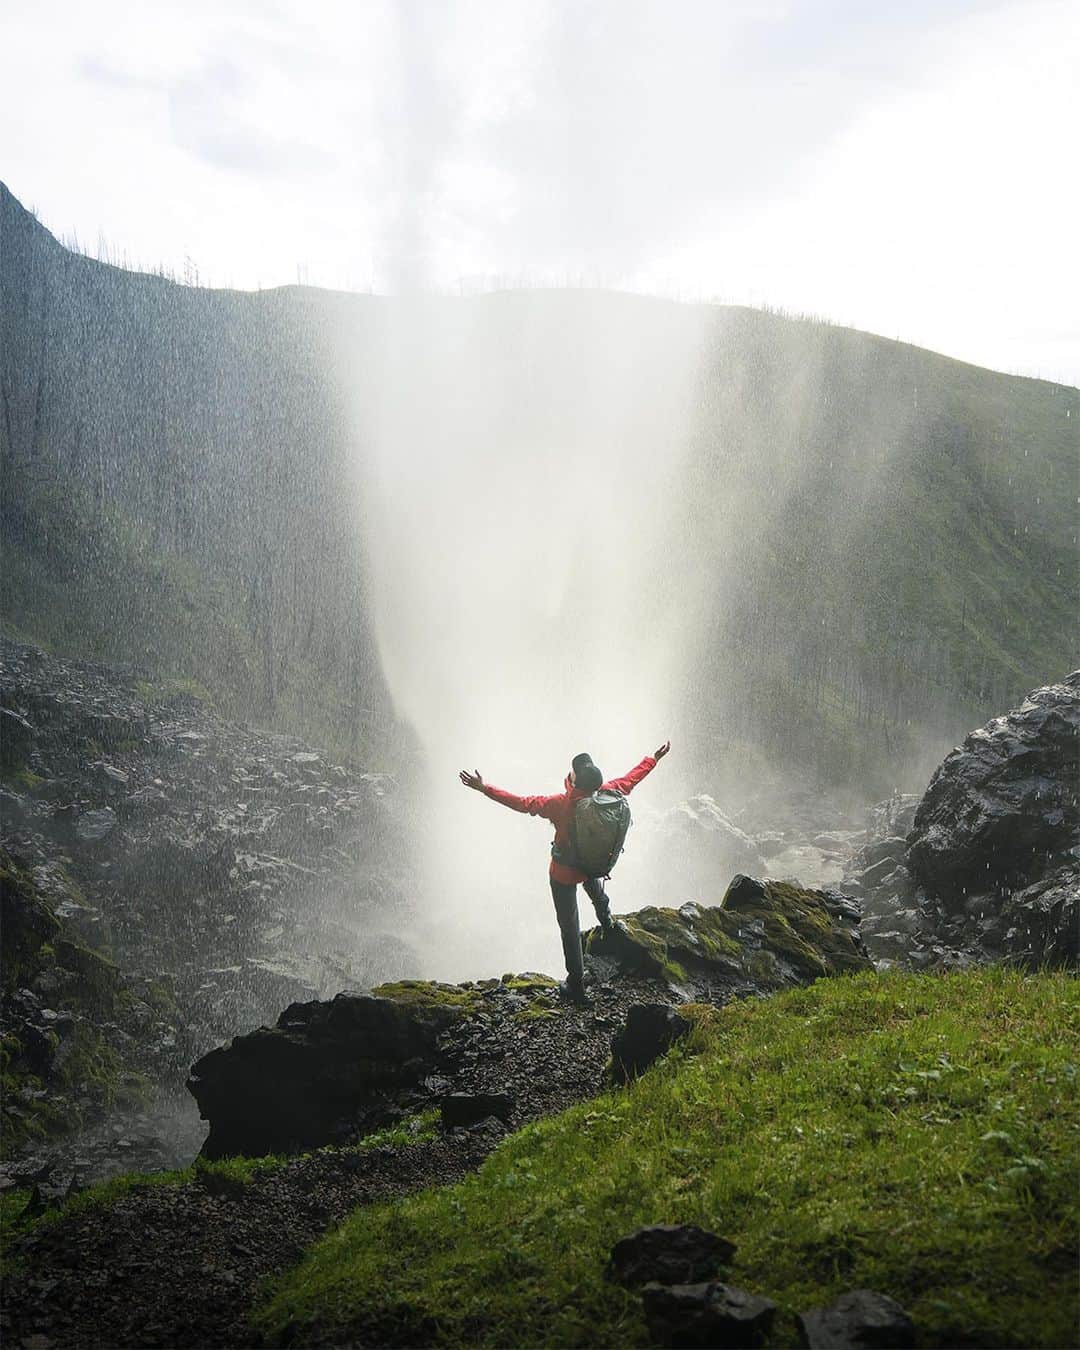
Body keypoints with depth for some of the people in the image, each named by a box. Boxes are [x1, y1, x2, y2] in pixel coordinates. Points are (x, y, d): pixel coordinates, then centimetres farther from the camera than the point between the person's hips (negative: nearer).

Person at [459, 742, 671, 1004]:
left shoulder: (562, 804, -35)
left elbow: (522, 803, -33)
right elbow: (634, 776, -7)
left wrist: (484, 788, -28)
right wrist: (655, 758, 10)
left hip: (564, 874, -4)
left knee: (570, 928, 14)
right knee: (593, 883, 43)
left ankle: (577, 983, 23)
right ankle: (607, 921, 64)